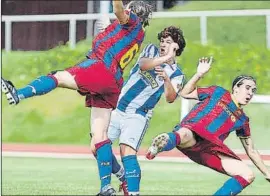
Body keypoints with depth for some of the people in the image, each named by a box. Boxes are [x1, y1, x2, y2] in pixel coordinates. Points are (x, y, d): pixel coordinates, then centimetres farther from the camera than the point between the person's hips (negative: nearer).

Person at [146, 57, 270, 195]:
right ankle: (161, 144, -74)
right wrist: (199, 74, 5)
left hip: (210, 149, 5)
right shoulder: (218, 93, 17)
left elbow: (251, 151, 31)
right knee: (184, 135, -44)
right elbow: (185, 93, 18)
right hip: (191, 132, -5)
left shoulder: (242, 120, 25)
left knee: (248, 175, -12)